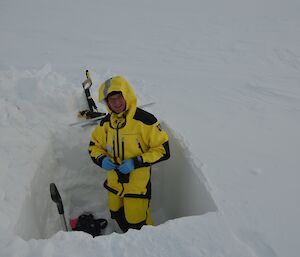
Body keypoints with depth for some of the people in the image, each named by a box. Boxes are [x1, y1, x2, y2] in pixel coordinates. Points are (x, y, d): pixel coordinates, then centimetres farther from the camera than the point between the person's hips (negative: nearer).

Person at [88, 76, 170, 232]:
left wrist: (136, 162, -25)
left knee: (136, 223, 5)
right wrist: (102, 159, -13)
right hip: (114, 182, 6)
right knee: (117, 216, 24)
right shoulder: (105, 123, -2)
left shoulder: (144, 120, -20)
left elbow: (163, 150, -17)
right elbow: (94, 146, 9)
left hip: (137, 183, -6)